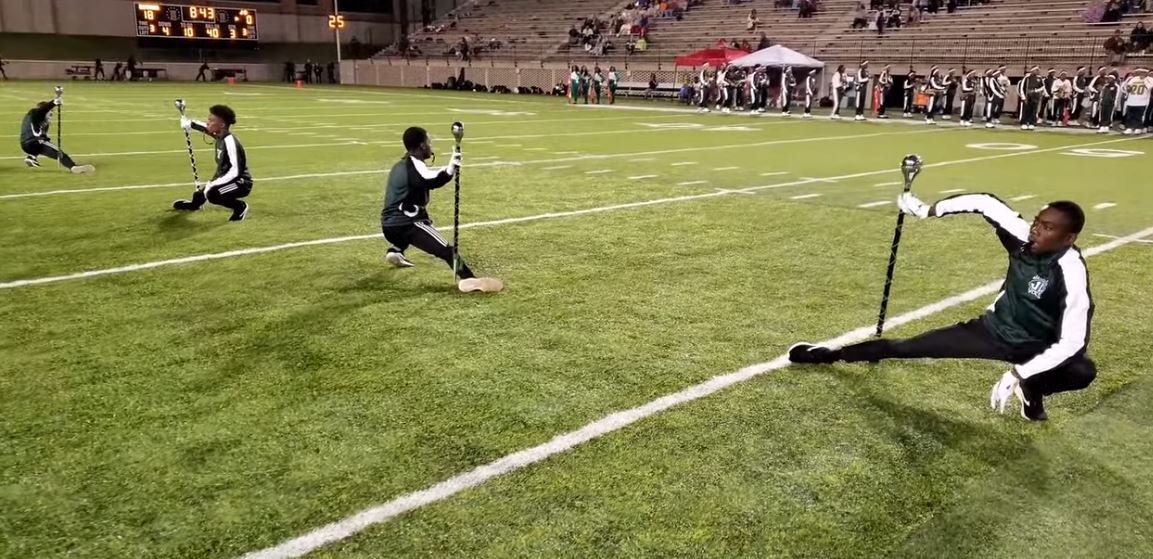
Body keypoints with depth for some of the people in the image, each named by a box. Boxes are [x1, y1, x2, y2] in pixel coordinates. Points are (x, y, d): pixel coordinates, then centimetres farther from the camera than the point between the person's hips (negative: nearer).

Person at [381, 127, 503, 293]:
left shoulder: (401, 165, 19)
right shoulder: (414, 165, -10)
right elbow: (433, 181, -26)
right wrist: (450, 168, -40)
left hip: (389, 226, 9)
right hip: (404, 224, -9)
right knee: (445, 249, -22)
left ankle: (395, 250, 36)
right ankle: (467, 279, -40)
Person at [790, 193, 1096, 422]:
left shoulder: (1072, 275, -30)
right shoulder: (1026, 239, -18)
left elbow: (1071, 342, -33)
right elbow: (985, 203, -5)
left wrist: (1017, 375, -39)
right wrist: (928, 210, -10)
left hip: (1034, 350, -3)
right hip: (993, 328, 4)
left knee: (1084, 371, -37)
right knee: (904, 348, -2)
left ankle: (1032, 390, -4)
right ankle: (826, 355, 11)